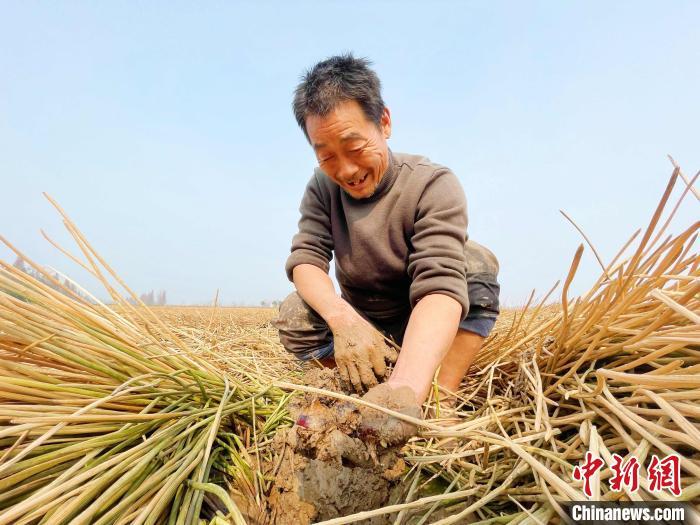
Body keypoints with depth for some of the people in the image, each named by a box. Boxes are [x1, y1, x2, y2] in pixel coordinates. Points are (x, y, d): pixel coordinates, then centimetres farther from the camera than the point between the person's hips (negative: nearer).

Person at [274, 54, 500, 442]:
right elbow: (305, 260, -17)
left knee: (475, 261, -29)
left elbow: (440, 285, -37)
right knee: (294, 315, -24)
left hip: (424, 325, -2)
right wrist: (344, 319, -40)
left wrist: (404, 388, -54)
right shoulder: (322, 188, -8)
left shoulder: (433, 185, -23)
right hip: (362, 324, 3)